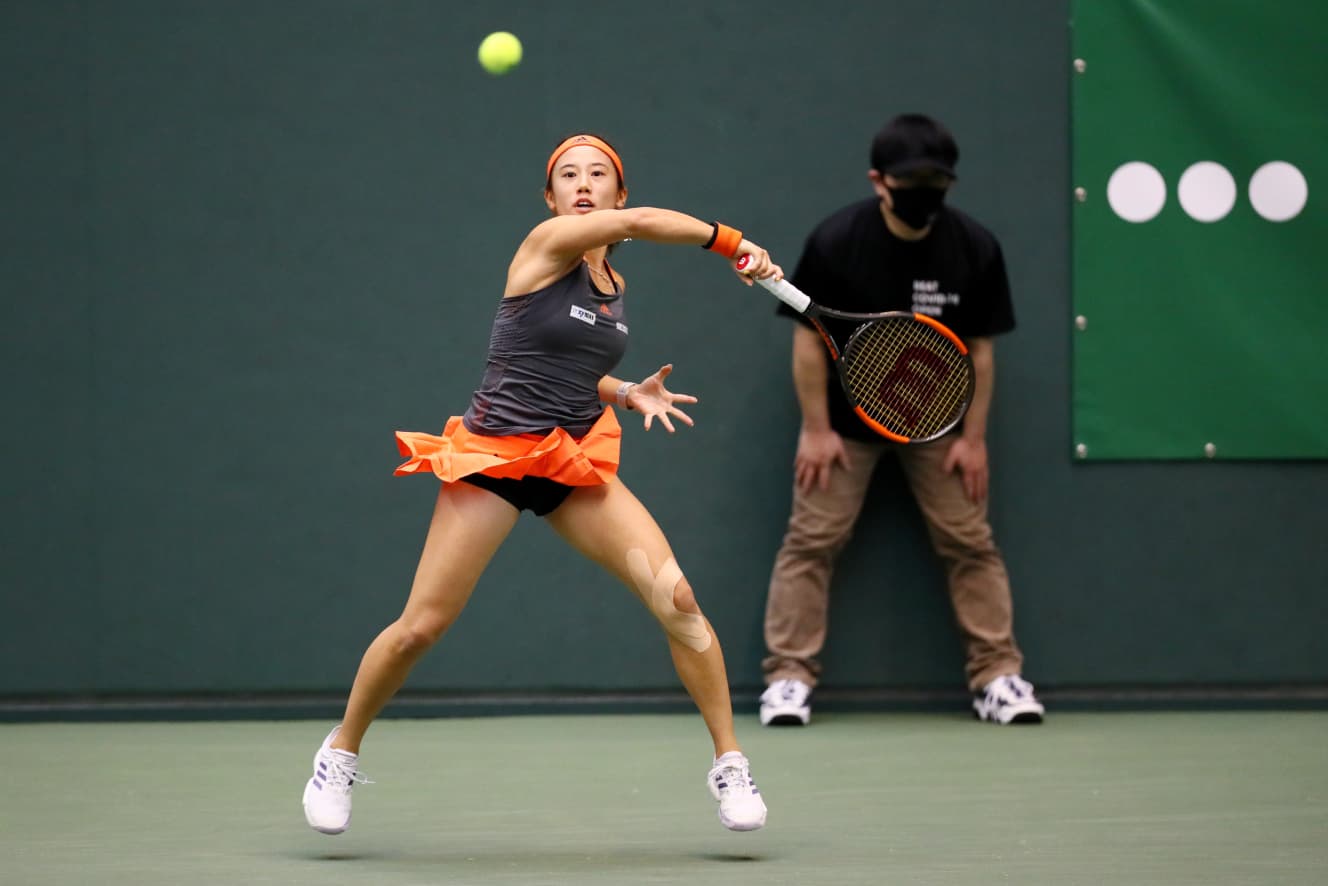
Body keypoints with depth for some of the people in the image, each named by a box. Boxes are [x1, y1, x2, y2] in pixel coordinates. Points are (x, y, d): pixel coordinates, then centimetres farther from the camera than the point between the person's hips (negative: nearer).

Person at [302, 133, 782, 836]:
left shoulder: (614, 283, 12)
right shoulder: (546, 245, -9)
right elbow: (639, 222, -26)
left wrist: (629, 394, 6)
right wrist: (731, 242, -28)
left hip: (577, 463, 5)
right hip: (495, 456, -5)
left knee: (674, 595, -13)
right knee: (420, 627, -4)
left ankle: (728, 763, -3)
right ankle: (342, 750, 21)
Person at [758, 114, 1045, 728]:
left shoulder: (975, 249, -14)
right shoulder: (834, 243, -19)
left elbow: (979, 347, -5)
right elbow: (809, 337, -11)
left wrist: (974, 436, -6)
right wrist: (817, 429, -12)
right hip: (846, 419, -1)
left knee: (970, 542, 0)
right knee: (812, 539, -5)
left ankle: (998, 677, 6)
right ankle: (789, 677, 0)